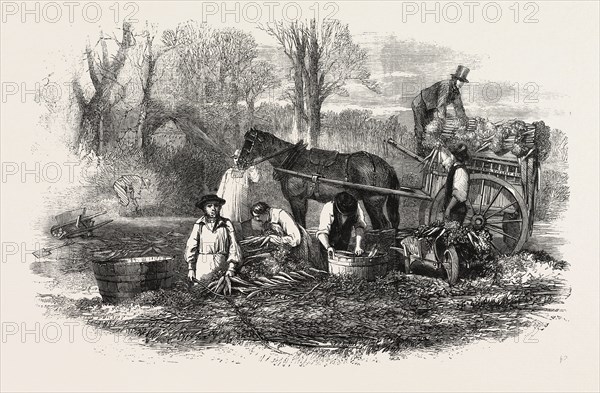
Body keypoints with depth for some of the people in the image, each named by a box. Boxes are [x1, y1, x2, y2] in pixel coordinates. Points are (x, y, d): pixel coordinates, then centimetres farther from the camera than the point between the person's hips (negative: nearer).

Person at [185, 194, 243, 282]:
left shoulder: (226, 224, 1)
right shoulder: (199, 225, 2)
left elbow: (233, 246, 1)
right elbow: (191, 247, 5)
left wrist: (231, 268, -6)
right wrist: (190, 268, 2)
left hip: (220, 264, 0)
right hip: (202, 265, 0)